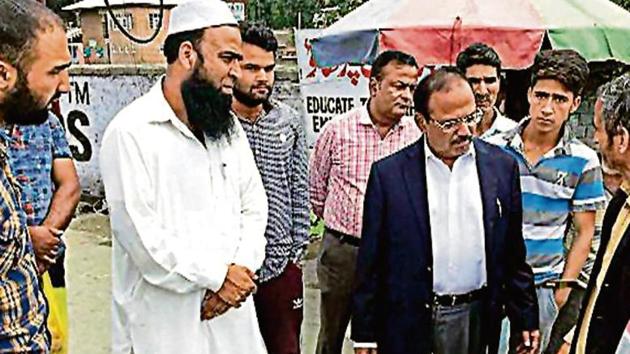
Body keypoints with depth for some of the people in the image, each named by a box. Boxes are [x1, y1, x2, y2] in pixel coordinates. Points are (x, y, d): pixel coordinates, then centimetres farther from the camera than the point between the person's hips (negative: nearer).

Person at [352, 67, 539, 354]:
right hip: (409, 326, -1)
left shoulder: (502, 167, 0)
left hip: (477, 318, 2)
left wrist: (526, 319, 7)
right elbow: (370, 263, -3)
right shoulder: (388, 174, -7)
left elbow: (514, 255, 7)